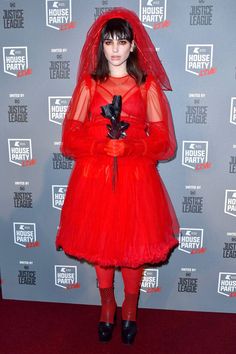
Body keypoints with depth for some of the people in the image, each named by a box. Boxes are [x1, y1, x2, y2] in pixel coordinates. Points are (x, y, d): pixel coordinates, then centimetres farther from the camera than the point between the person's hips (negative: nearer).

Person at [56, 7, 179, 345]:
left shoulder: (148, 85, 2)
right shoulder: (88, 84, 5)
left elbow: (162, 139, -2)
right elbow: (71, 136, 0)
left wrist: (129, 146, -18)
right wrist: (102, 145, -17)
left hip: (136, 177, -1)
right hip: (94, 175, 1)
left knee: (134, 240, 6)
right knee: (98, 240, 10)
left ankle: (130, 307, 32)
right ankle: (107, 303, 35)